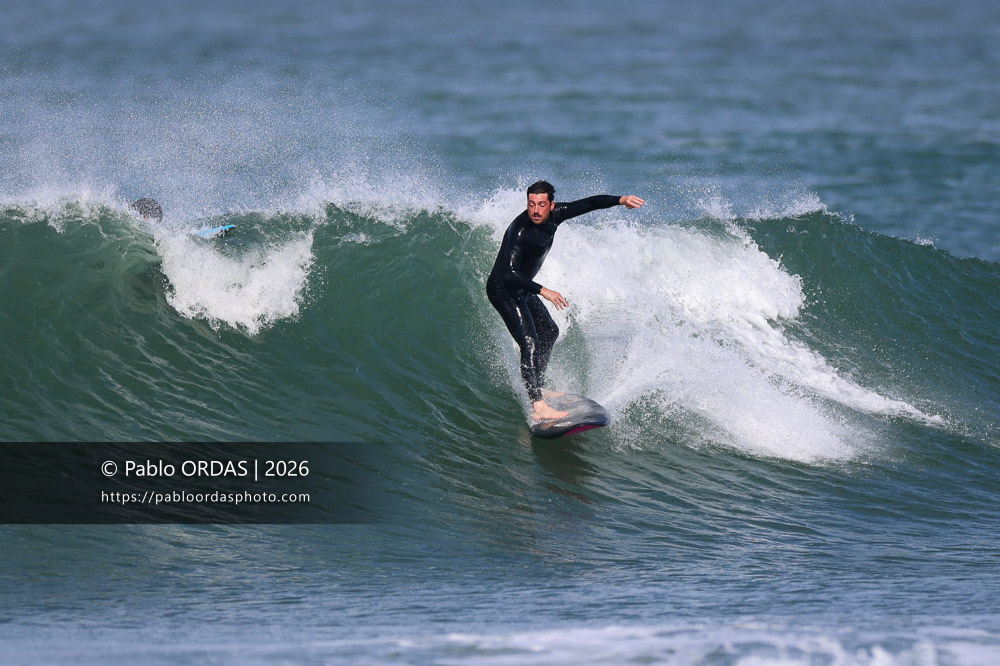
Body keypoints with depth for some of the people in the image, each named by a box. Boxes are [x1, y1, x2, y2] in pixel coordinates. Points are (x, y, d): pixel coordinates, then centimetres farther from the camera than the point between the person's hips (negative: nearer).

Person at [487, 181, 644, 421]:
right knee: (529, 342, -23)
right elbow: (508, 273, -38)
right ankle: (538, 407, -32)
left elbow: (589, 204, 2)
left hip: (523, 289, 10)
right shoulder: (519, 230, -31)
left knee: (549, 332, 25)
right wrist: (542, 291, -46)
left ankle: (537, 388, 40)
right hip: (503, 290, -10)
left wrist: (621, 200, -10)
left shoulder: (553, 216, -8)